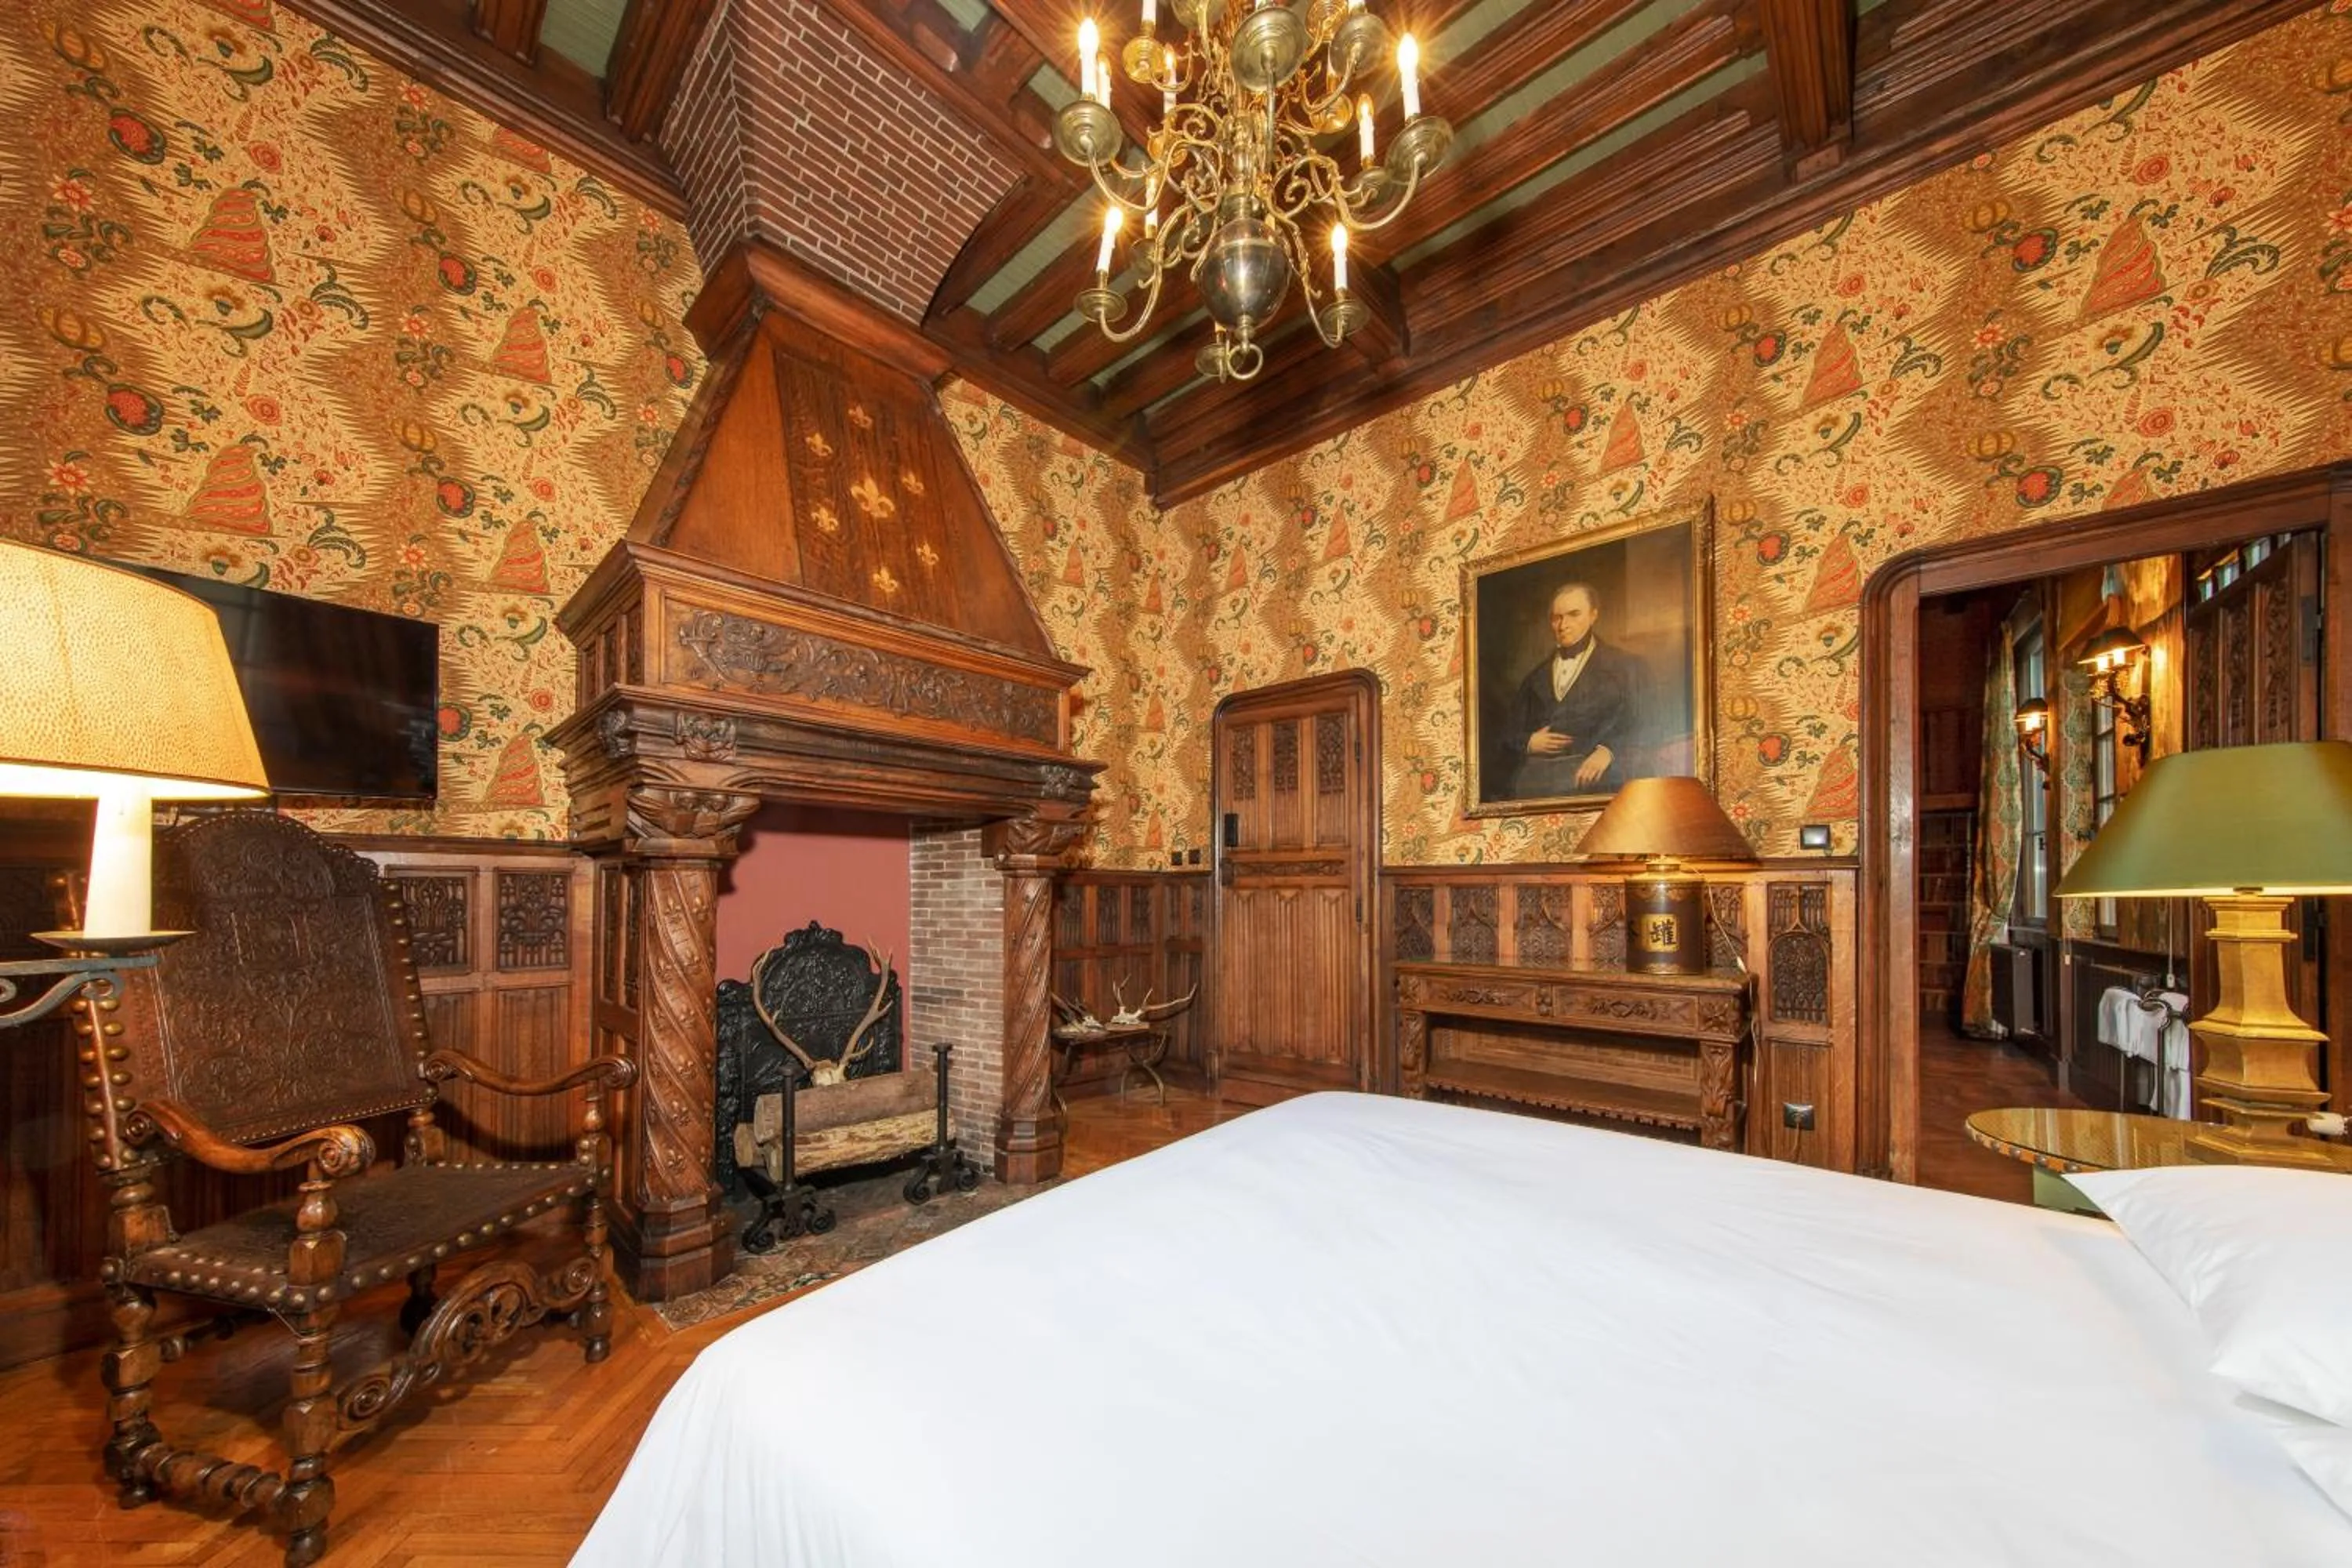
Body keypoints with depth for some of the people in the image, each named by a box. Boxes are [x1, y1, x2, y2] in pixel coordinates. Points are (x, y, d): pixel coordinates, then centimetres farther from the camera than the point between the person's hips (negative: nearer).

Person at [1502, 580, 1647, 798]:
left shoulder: (1623, 665, 12)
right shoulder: (1536, 676, 23)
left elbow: (1637, 726, 2)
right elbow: (1510, 733, 21)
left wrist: (1608, 751, -16)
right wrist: (1528, 743, -1)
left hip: (1589, 774, -3)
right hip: (1535, 774, 3)